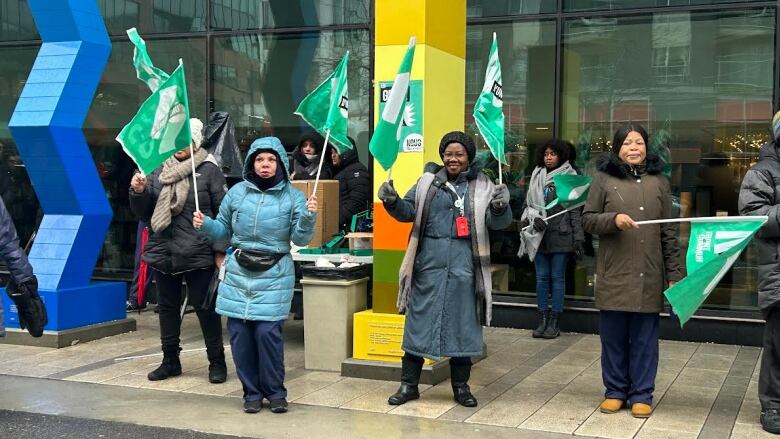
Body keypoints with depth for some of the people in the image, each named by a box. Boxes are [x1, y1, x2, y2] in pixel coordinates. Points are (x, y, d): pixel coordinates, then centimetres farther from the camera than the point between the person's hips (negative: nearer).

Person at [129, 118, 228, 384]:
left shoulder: (208, 170, -3)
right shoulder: (160, 172, 11)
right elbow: (144, 214, 16)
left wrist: (221, 251, -11)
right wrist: (138, 192, -4)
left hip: (198, 253, -5)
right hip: (163, 252, 5)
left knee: (204, 307, 1)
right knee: (167, 306, 13)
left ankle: (217, 362, 14)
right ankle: (170, 361, 26)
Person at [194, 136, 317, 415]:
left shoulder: (293, 196, -1)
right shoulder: (237, 193, 5)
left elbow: (300, 239, -5)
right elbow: (223, 231, 14)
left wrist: (308, 217, -21)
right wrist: (205, 224, -5)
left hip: (274, 276, -3)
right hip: (238, 273, 3)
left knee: (268, 332, -9)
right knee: (239, 333, 2)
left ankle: (275, 391, 10)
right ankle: (252, 392, 18)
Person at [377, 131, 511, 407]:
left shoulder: (481, 187, 4)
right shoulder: (428, 182, 8)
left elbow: (497, 222, -4)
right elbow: (408, 211, 7)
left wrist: (500, 207, -25)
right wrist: (392, 201, -13)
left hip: (463, 267, 0)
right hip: (428, 264, 1)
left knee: (462, 324, 9)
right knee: (419, 321, 5)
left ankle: (461, 386, 23)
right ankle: (409, 384, 17)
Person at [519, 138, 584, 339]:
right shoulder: (537, 177, 10)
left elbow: (575, 210, -5)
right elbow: (528, 204, 11)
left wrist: (578, 238, -9)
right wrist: (532, 218, -9)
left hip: (560, 237, -4)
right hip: (540, 235, 4)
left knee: (557, 277, 3)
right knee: (541, 277, 8)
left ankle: (554, 322, 9)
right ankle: (543, 319, 16)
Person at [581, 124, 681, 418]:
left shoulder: (658, 182, 7)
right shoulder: (604, 179, 3)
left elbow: (669, 232, 7)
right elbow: (587, 220, 2)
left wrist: (674, 274, 3)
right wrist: (613, 219, -17)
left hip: (649, 276, 1)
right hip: (613, 274, -1)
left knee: (645, 339, 6)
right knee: (614, 336, 6)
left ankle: (642, 394, 17)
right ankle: (615, 391, 20)